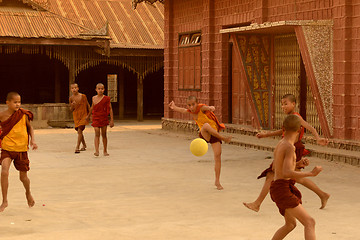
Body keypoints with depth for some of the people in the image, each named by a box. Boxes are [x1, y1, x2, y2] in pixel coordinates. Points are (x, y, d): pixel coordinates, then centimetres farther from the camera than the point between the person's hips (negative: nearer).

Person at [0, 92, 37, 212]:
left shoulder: (23, 114, -5)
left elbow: (29, 127, 10)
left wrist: (32, 140, -1)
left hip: (21, 149, 1)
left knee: (23, 177, 9)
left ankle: (28, 193, 43)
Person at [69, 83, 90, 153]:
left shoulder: (83, 96, -10)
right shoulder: (71, 98, -2)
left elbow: (88, 105, 3)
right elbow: (71, 110, 4)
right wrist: (72, 105, -18)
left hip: (83, 115, -4)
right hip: (76, 116, 4)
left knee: (79, 131, -16)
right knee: (79, 131, 14)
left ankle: (77, 147, -16)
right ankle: (84, 145, 33)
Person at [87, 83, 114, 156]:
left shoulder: (106, 98, -5)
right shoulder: (94, 98, 5)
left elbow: (110, 109, -5)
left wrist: (112, 120, -10)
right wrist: (88, 116, 35)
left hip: (104, 118, -1)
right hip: (96, 118, 1)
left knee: (104, 135, 8)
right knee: (97, 134, -11)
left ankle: (105, 151, 20)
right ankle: (96, 151, -21)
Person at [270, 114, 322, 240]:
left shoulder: (280, 144, 13)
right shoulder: (289, 147, -16)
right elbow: (286, 173, -28)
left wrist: (298, 163, 32)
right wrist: (311, 173, -21)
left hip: (278, 189, 10)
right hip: (283, 190, -10)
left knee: (290, 224, 27)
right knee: (309, 222, -15)